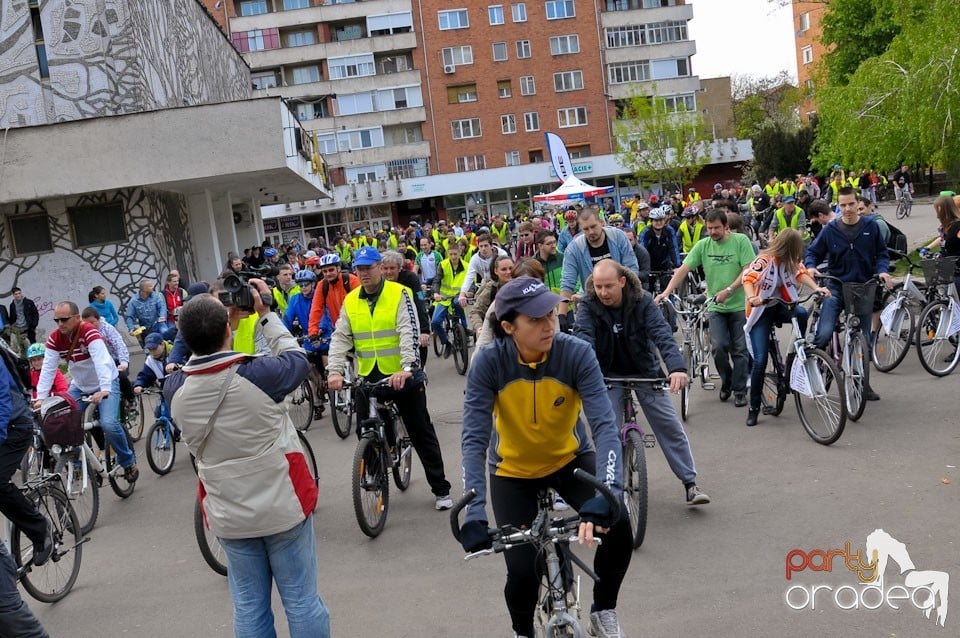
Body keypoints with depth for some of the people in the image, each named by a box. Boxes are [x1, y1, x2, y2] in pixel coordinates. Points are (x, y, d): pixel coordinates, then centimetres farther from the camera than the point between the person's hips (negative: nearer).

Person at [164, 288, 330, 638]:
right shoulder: (259, 375, -22)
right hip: (283, 508, -3)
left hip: (228, 517, 4)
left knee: (249, 607, 16)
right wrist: (266, 313, 5)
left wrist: (207, 320, 7)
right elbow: (297, 359, -1)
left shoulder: (176, 390, -11)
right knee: (301, 601, 11)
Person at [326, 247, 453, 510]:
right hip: (368, 377, 4)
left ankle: (441, 489, 17)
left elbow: (409, 332, -19)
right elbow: (340, 338, 0)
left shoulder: (399, 294, -8)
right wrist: (334, 371, -15)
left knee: (421, 433, 5)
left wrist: (407, 367, -32)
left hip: (403, 375, -3)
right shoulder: (350, 301, 5)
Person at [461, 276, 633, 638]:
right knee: (523, 571, -11)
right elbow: (474, 439, -28)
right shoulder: (489, 362, -26)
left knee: (617, 525, -23)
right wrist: (475, 514, -39)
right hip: (513, 471, 0)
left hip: (570, 460, 1)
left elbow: (605, 425, -32)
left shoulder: (577, 353, -25)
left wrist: (606, 496, -47)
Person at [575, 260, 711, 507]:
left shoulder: (643, 302, -20)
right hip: (609, 375, 0)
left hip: (645, 372, 0)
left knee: (670, 426, 0)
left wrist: (677, 368, -47)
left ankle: (690, 483, 10)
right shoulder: (588, 307, -18)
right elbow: (583, 338, -32)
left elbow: (662, 334, -31)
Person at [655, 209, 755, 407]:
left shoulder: (741, 241, -6)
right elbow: (683, 269, -3)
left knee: (740, 350, 4)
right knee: (718, 346, -10)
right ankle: (726, 382, 17)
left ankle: (739, 391, 18)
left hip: (739, 305, -2)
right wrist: (666, 292, -15)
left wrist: (728, 290, -21)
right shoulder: (702, 246, 1)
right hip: (716, 306, 2)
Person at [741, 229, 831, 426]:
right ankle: (754, 407, 3)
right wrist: (752, 297, -50)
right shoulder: (764, 260, -18)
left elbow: (800, 272, -8)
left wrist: (816, 288, -27)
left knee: (802, 313, -31)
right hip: (761, 312, -5)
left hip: (780, 306, 5)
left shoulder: (790, 261, 1)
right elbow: (748, 278, -31)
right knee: (760, 360, -12)